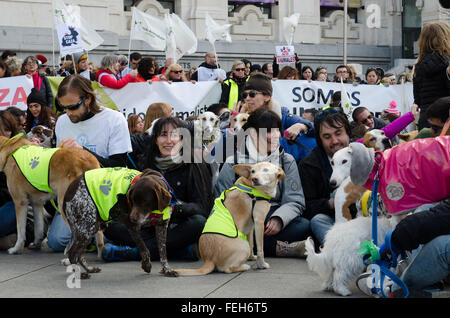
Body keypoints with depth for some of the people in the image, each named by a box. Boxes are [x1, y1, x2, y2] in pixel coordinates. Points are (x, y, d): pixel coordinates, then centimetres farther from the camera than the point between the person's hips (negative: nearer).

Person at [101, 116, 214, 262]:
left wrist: (180, 207, -30)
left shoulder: (194, 166, 1)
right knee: (111, 226, -18)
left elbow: (201, 207, -8)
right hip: (150, 229, 3)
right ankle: (181, 249, -28)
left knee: (199, 222, -35)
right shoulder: (148, 167, 13)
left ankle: (136, 252, -32)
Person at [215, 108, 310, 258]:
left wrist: (278, 219, -18)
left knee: (304, 226, -29)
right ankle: (280, 247, -32)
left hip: (273, 224, 1)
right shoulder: (232, 164, 8)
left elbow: (294, 201, 5)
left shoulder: (287, 161, 13)